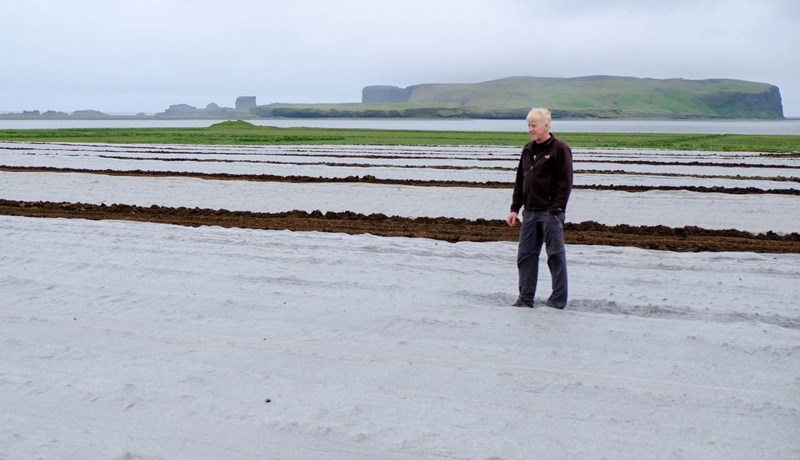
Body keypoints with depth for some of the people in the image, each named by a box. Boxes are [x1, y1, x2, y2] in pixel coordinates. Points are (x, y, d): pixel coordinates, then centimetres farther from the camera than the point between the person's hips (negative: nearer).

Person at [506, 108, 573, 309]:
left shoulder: (560, 150, -7)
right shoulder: (527, 150, 15)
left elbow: (565, 183, -11)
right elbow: (520, 182, 18)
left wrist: (556, 210, -17)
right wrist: (514, 209, 12)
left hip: (550, 212, -7)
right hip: (530, 211, 7)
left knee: (556, 255, 0)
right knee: (526, 255, 7)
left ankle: (558, 299, 7)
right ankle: (525, 298, 15)